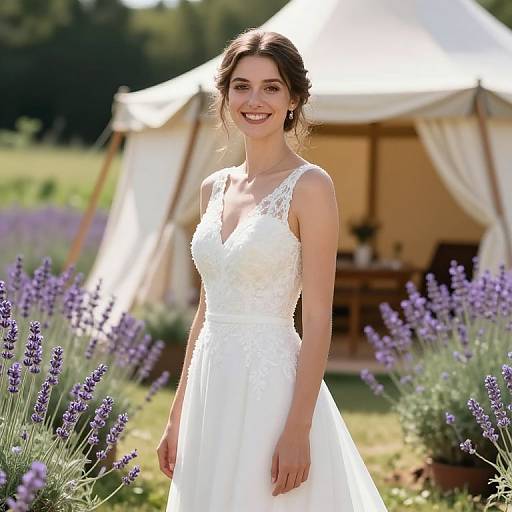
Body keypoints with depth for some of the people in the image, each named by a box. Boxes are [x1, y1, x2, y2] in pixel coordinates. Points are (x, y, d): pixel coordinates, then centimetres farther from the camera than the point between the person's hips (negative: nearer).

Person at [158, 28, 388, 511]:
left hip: (272, 383, -6)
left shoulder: (310, 186, -9)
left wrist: (297, 431, -17)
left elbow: (317, 319, -12)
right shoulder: (214, 187, 11)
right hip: (211, 388, 6)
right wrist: (177, 416, 14)